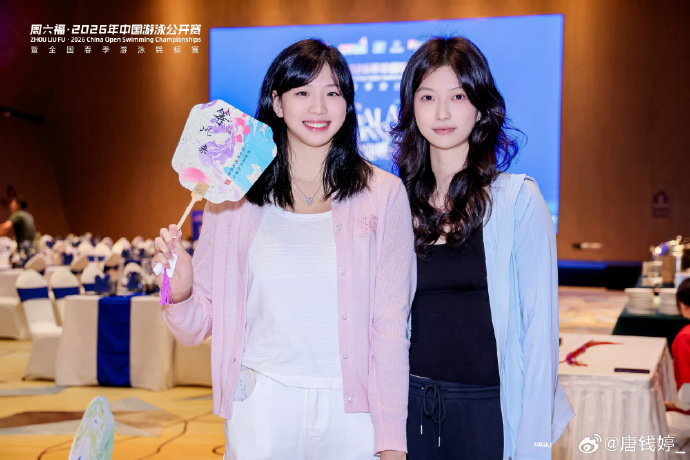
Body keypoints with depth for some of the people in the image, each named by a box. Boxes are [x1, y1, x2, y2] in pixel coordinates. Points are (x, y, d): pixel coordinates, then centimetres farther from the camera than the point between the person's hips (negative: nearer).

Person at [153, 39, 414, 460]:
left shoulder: (384, 195, -3)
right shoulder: (234, 196, -1)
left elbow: (391, 326, -3)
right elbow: (200, 326, 4)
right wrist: (180, 295, -18)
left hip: (352, 409, 0)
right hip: (262, 405, 1)